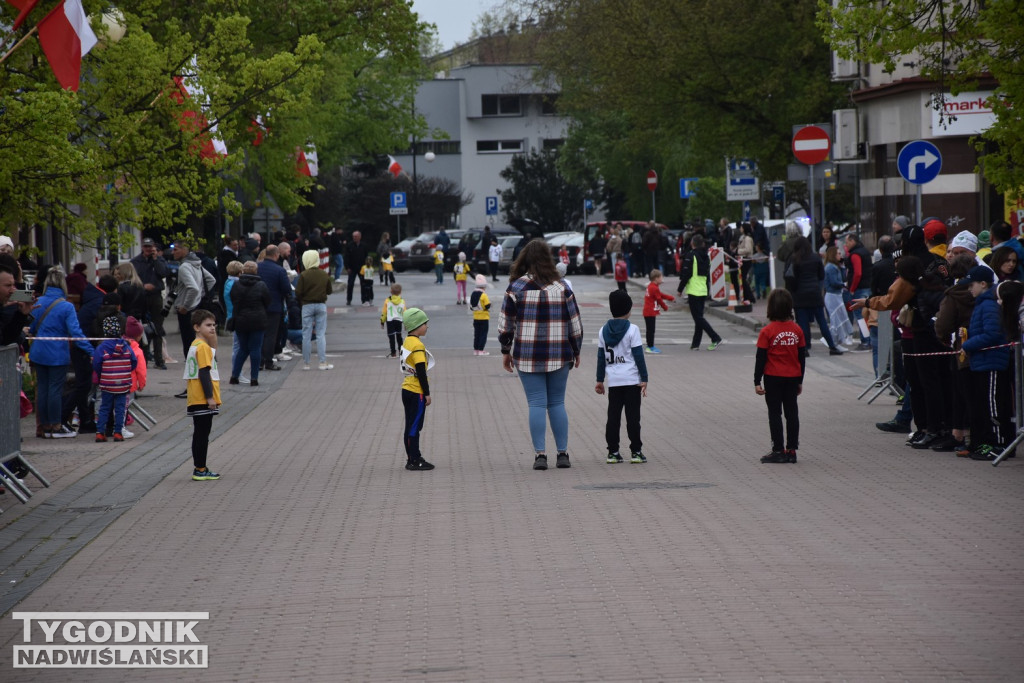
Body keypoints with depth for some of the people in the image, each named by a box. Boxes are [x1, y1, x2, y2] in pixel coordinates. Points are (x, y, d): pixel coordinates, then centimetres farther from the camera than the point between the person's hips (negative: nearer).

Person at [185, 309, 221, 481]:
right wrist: (210, 397, -20)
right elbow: (204, 373, -19)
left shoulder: (195, 345, 15)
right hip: (203, 400, -10)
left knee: (200, 434, 13)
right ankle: (200, 469, -3)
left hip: (196, 400, 10)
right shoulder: (203, 347, -14)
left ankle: (199, 468, 18)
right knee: (203, 434, -5)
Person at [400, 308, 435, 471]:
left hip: (407, 390, 9)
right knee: (415, 427, -5)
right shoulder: (417, 345, -18)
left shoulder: (407, 342, 10)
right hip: (417, 392, -9)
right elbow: (421, 372, -20)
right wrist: (427, 393, -14)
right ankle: (414, 461, -2)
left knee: (410, 426, 13)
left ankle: (412, 457, 19)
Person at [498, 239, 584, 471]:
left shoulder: (517, 287, -4)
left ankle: (540, 454, -4)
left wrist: (506, 351, 10)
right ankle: (563, 454, 10)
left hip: (528, 356, -1)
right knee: (557, 403, 10)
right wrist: (576, 351, 18)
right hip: (559, 355, 2)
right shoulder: (561, 288, 1)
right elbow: (575, 324, 5)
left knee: (537, 404, 1)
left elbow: (505, 323, -2)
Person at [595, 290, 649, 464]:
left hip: (613, 381, 3)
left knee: (613, 417, 6)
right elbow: (638, 356, -8)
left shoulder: (603, 331, 5)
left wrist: (600, 380, 16)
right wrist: (644, 379, -3)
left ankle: (613, 452, 6)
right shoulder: (632, 330, -7)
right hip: (632, 379, -3)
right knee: (633, 416, 1)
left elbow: (601, 357, 9)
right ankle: (636, 451, 2)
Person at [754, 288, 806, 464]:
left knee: (775, 413, 3)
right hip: (792, 377, 4)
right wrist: (800, 381, 15)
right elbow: (802, 357, 6)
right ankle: (791, 450, 10)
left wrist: (757, 382, -5)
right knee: (792, 412, 9)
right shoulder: (797, 330, 0)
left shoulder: (767, 331, -12)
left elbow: (761, 358, -11)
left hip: (773, 378, -4)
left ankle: (778, 450, 2)